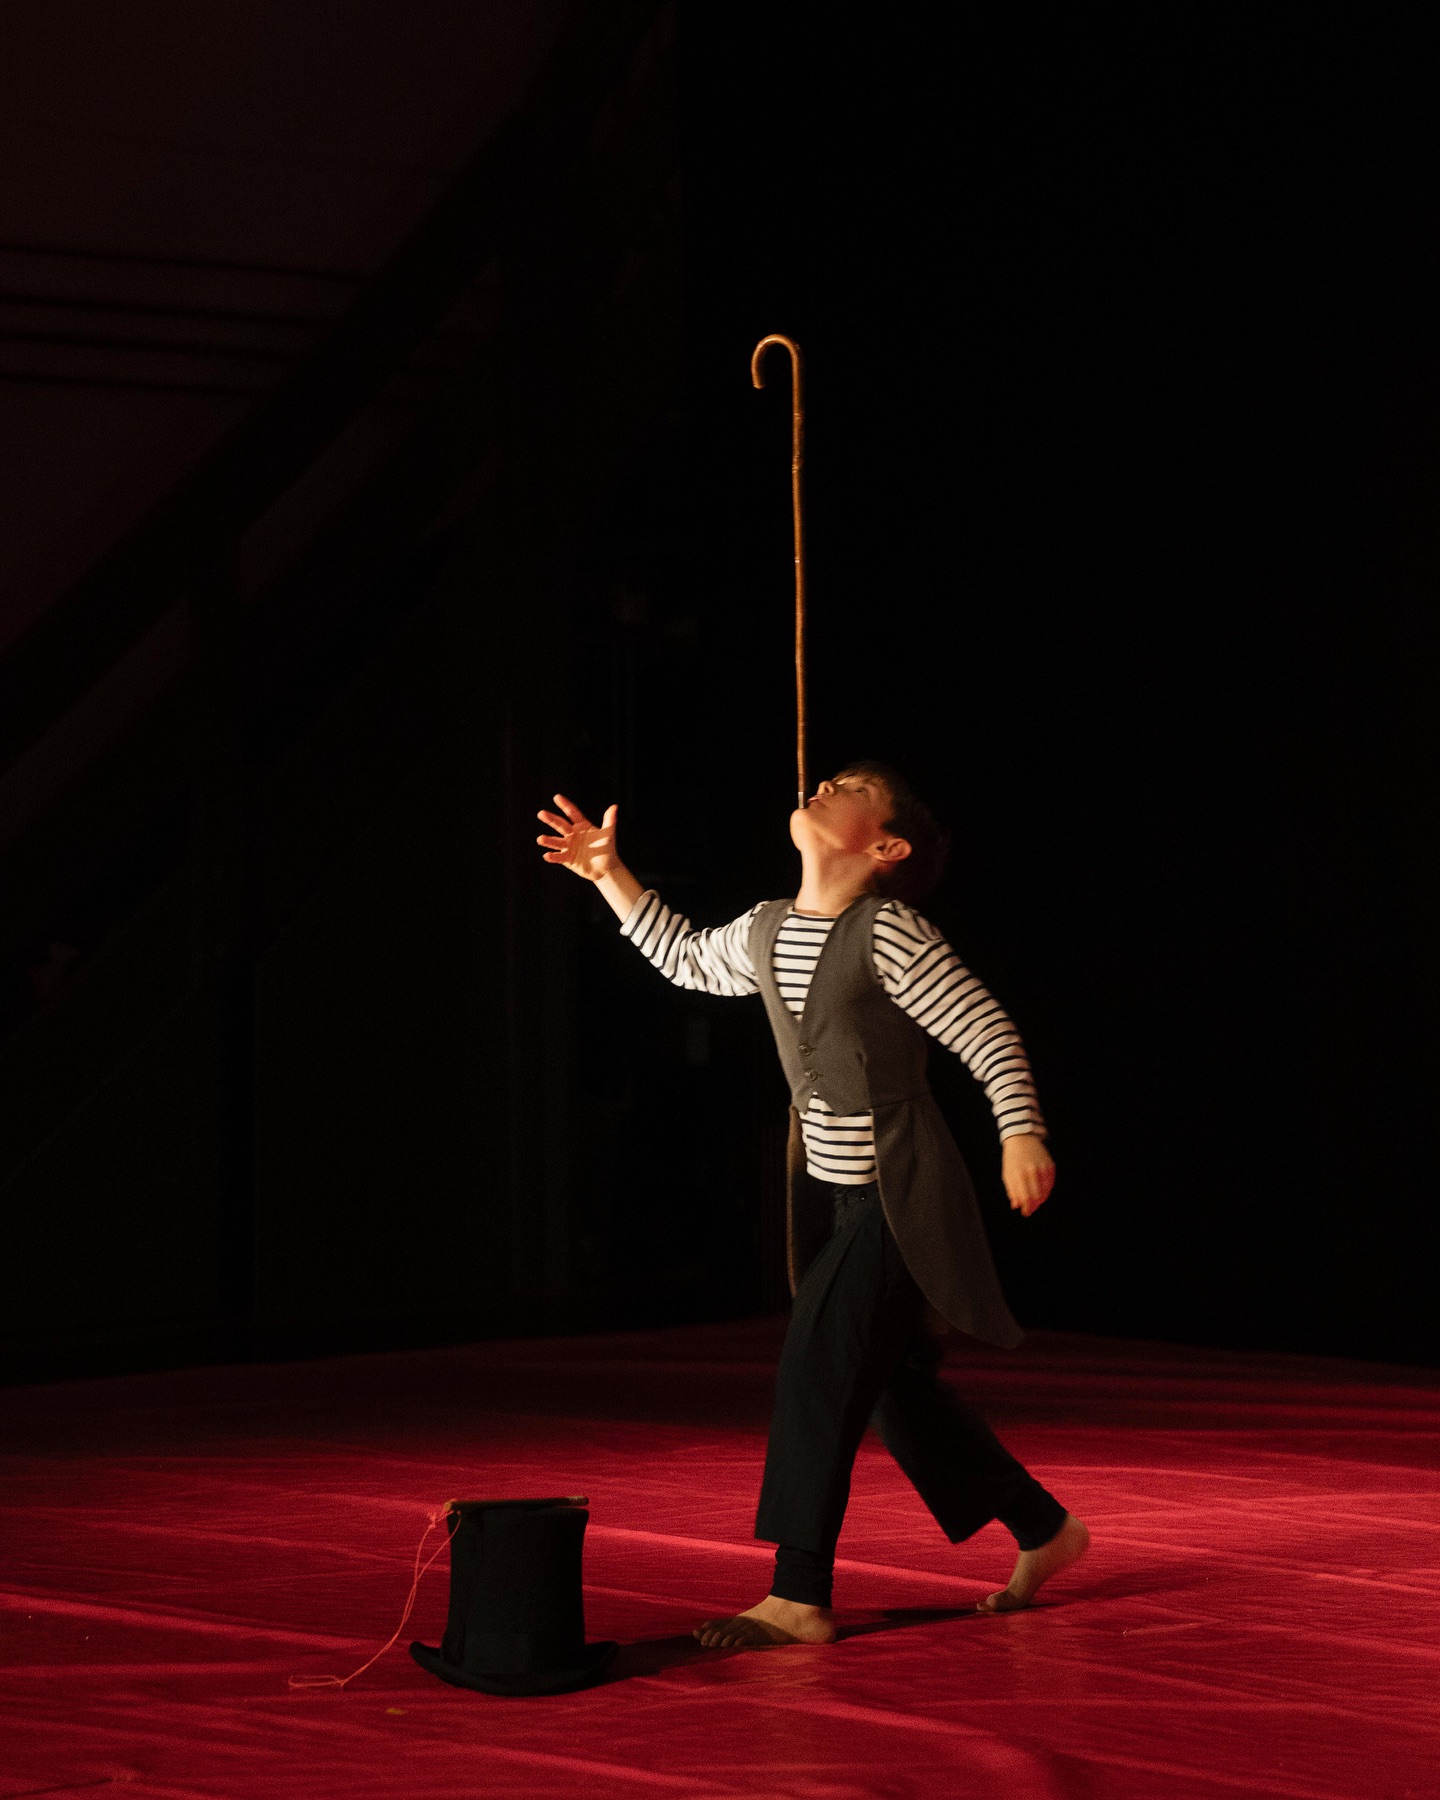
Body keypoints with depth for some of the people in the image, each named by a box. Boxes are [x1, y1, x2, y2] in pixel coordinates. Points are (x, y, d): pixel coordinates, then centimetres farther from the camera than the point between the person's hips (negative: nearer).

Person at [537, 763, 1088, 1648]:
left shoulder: (890, 934, -17)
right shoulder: (767, 931, 6)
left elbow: (990, 1034, -17)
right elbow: (687, 960, 25)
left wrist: (1022, 1135, -30)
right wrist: (610, 876, 19)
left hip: (900, 1192, -8)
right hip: (831, 1191, 8)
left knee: (820, 1370, -12)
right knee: (897, 1382, 13)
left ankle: (799, 1599, -6)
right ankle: (1045, 1529, 30)